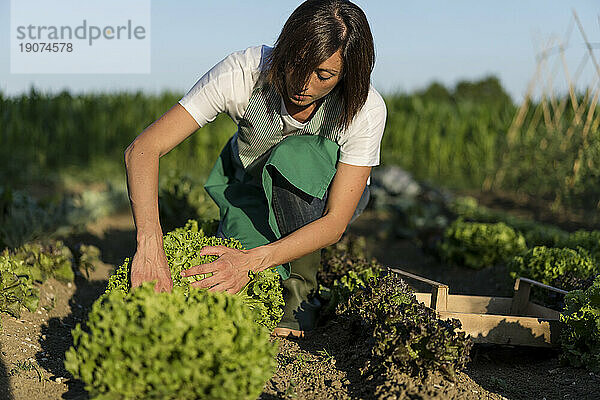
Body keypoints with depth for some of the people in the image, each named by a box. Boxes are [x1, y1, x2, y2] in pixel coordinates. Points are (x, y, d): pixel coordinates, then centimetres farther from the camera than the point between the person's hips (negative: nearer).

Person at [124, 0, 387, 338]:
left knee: (294, 154, -37)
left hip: (323, 195, 0)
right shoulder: (245, 71, -32)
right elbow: (143, 149, -36)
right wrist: (150, 244, -52)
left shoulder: (366, 109, -31)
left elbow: (335, 223, -31)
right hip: (249, 189, 0)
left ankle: (301, 295, -14)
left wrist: (252, 261, -47)